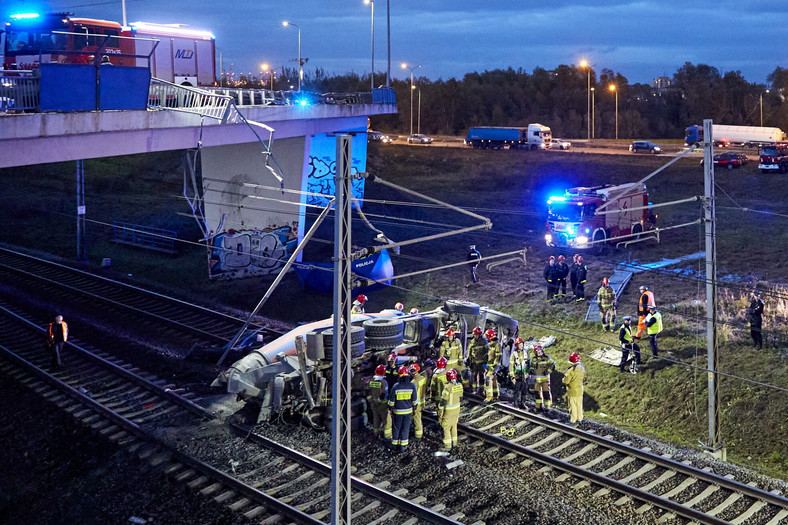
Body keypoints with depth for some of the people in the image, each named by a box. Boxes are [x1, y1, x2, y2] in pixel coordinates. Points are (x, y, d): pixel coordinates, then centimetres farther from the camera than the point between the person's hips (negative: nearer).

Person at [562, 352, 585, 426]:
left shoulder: (571, 370, -25)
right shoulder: (582, 368, -2)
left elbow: (565, 381, -20)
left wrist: (565, 377, 0)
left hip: (572, 391, -7)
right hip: (580, 390, 7)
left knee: (572, 406, 4)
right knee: (579, 405, 18)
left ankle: (573, 421, 12)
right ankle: (579, 419, 29)